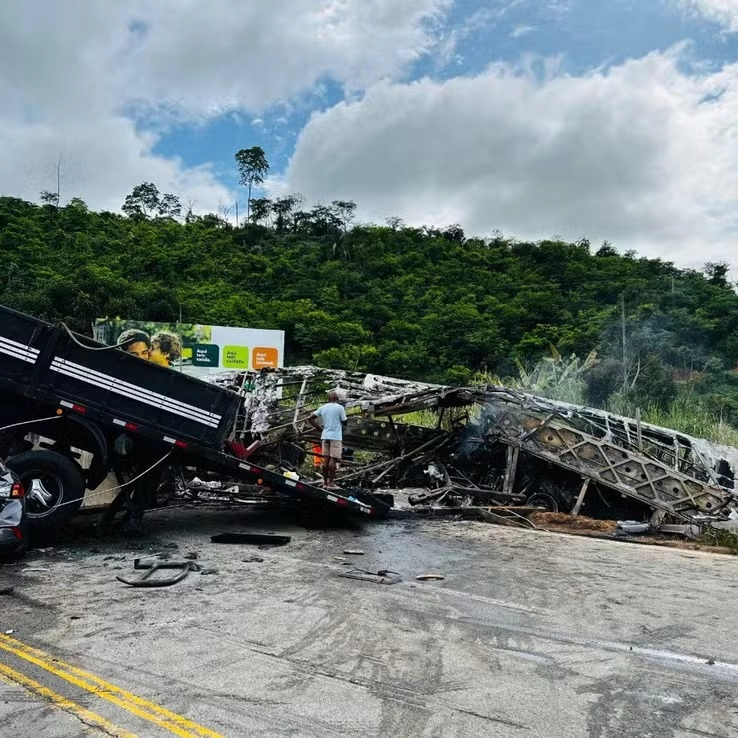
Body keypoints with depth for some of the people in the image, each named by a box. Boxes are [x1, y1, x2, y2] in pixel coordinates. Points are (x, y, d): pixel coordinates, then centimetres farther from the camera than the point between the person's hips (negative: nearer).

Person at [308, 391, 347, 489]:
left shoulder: (322, 407, 9)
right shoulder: (340, 408, -6)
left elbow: (310, 418, 8)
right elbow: (344, 422, -4)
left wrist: (317, 427, 15)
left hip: (325, 436, 6)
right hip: (336, 436, -5)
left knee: (326, 459, 8)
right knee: (333, 459, -4)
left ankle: (325, 482, 12)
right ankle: (331, 483, -4)